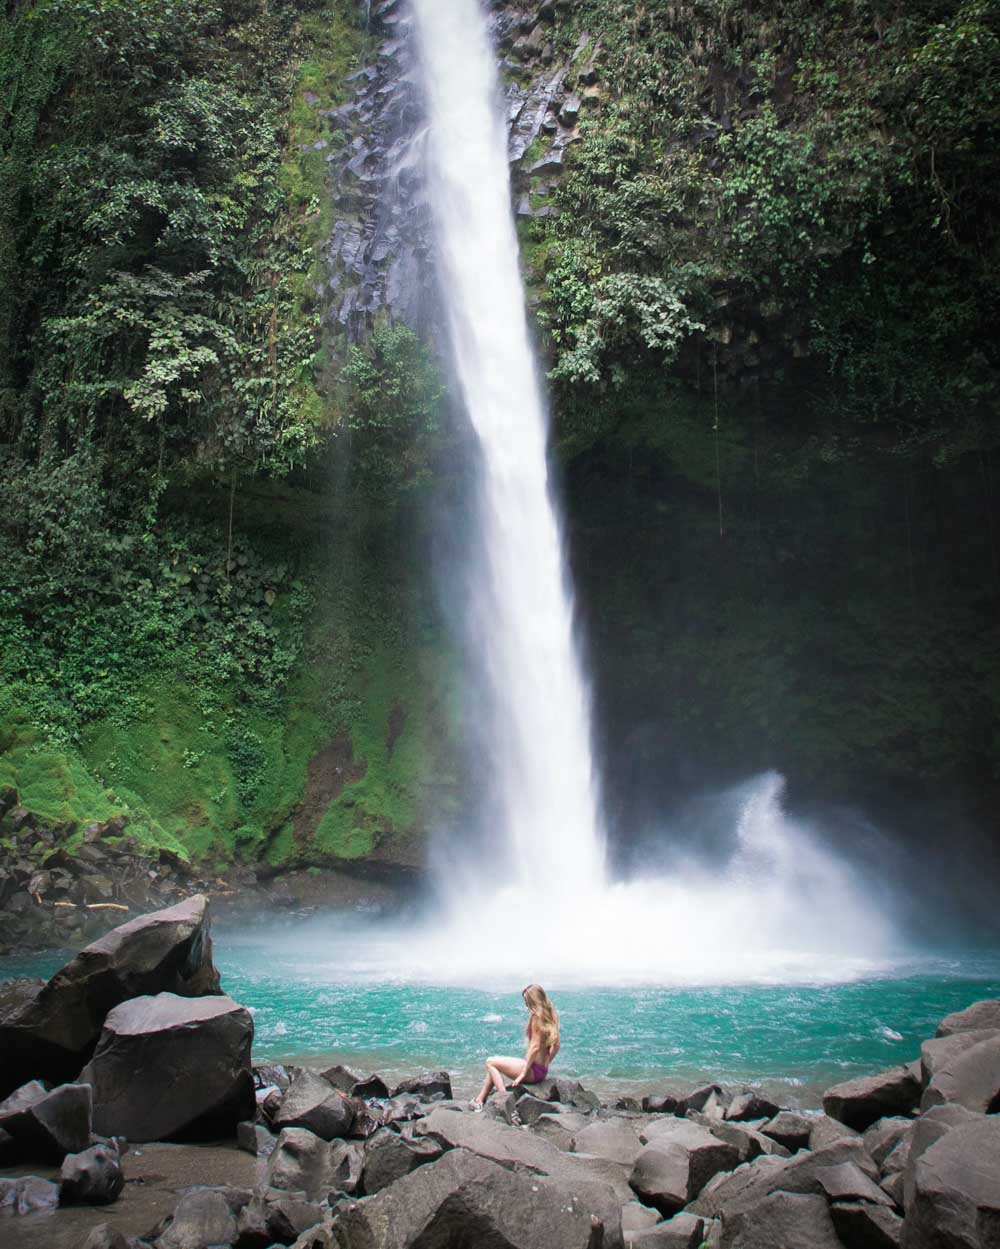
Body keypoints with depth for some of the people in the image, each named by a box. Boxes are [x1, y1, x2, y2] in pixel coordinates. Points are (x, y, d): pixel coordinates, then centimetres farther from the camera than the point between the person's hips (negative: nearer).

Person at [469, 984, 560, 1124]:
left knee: (491, 1062, 3)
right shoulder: (550, 1016, 9)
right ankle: (480, 1100, 22)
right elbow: (555, 1046, 13)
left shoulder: (537, 1017, -17)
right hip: (542, 1070, 9)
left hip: (533, 1070, -9)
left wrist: (523, 1073, -18)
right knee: (496, 1062, 20)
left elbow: (535, 1047, -22)